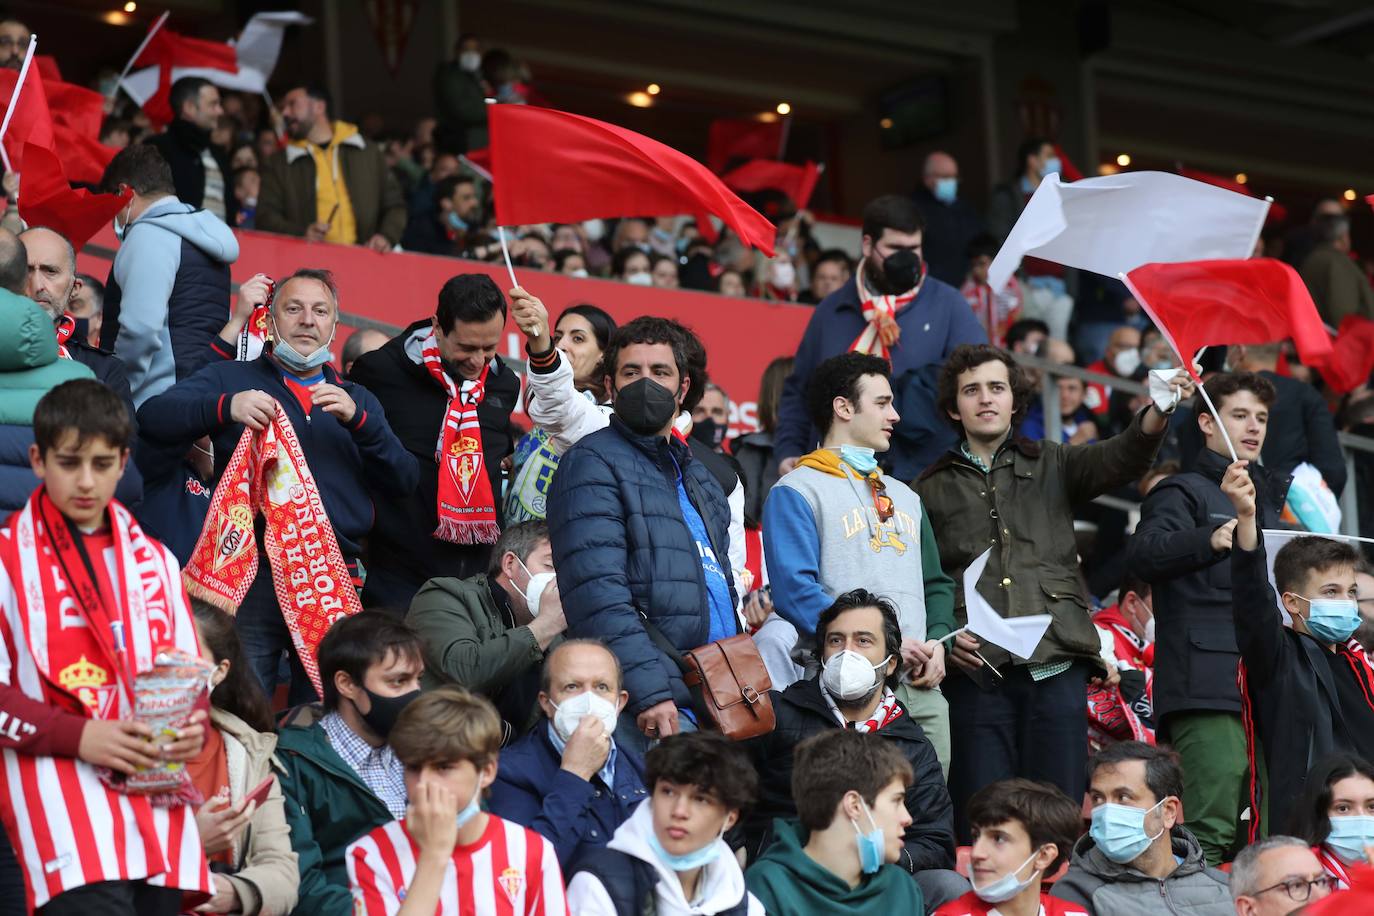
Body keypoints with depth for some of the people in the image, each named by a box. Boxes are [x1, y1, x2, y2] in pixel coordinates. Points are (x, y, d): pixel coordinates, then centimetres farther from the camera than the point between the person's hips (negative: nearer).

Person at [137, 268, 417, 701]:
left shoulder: (356, 400, 22)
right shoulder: (230, 379, 12)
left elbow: (403, 482, 11)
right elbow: (153, 417, -2)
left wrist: (358, 419, -5)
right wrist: (226, 406, -19)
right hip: (251, 572, -3)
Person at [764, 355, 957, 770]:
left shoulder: (905, 497, 25)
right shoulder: (797, 493, 0)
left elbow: (936, 584, 25)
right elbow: (796, 590, -12)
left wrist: (936, 642, 3)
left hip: (922, 688, 7)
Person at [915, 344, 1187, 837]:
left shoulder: (1052, 465, 16)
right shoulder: (932, 490, 15)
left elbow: (1120, 459, -3)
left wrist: (1159, 411, -22)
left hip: (1057, 669, 1)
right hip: (978, 673, 0)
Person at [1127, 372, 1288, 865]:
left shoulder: (1269, 497, 26)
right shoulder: (1185, 492, 2)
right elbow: (1143, 552, -19)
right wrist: (1209, 541, -37)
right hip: (1209, 688, -8)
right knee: (1214, 833, -19)